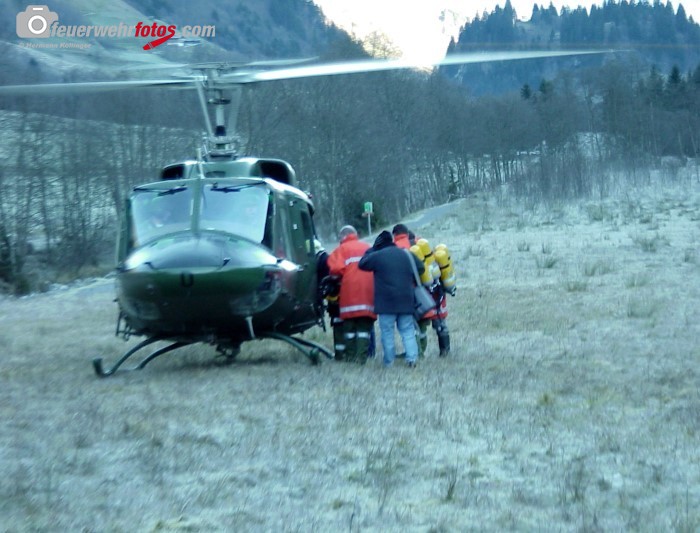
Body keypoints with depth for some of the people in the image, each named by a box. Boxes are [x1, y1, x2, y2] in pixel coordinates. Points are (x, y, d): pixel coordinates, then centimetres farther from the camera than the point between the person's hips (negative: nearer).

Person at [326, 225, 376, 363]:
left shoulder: (342, 249, 4)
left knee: (349, 326, 4)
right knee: (365, 328, 3)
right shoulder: (369, 248, 18)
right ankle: (362, 355, -5)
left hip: (350, 292, -3)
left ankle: (350, 355, 3)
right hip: (369, 293, 3)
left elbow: (336, 269, -8)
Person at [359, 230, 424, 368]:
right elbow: (420, 268, 17)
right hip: (406, 301, 4)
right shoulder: (407, 254, 8)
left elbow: (362, 264, 7)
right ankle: (412, 357, -3)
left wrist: (371, 250, 18)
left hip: (386, 302, -4)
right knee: (407, 330, 9)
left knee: (387, 331, 3)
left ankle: (389, 361, 2)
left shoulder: (377, 256, -7)